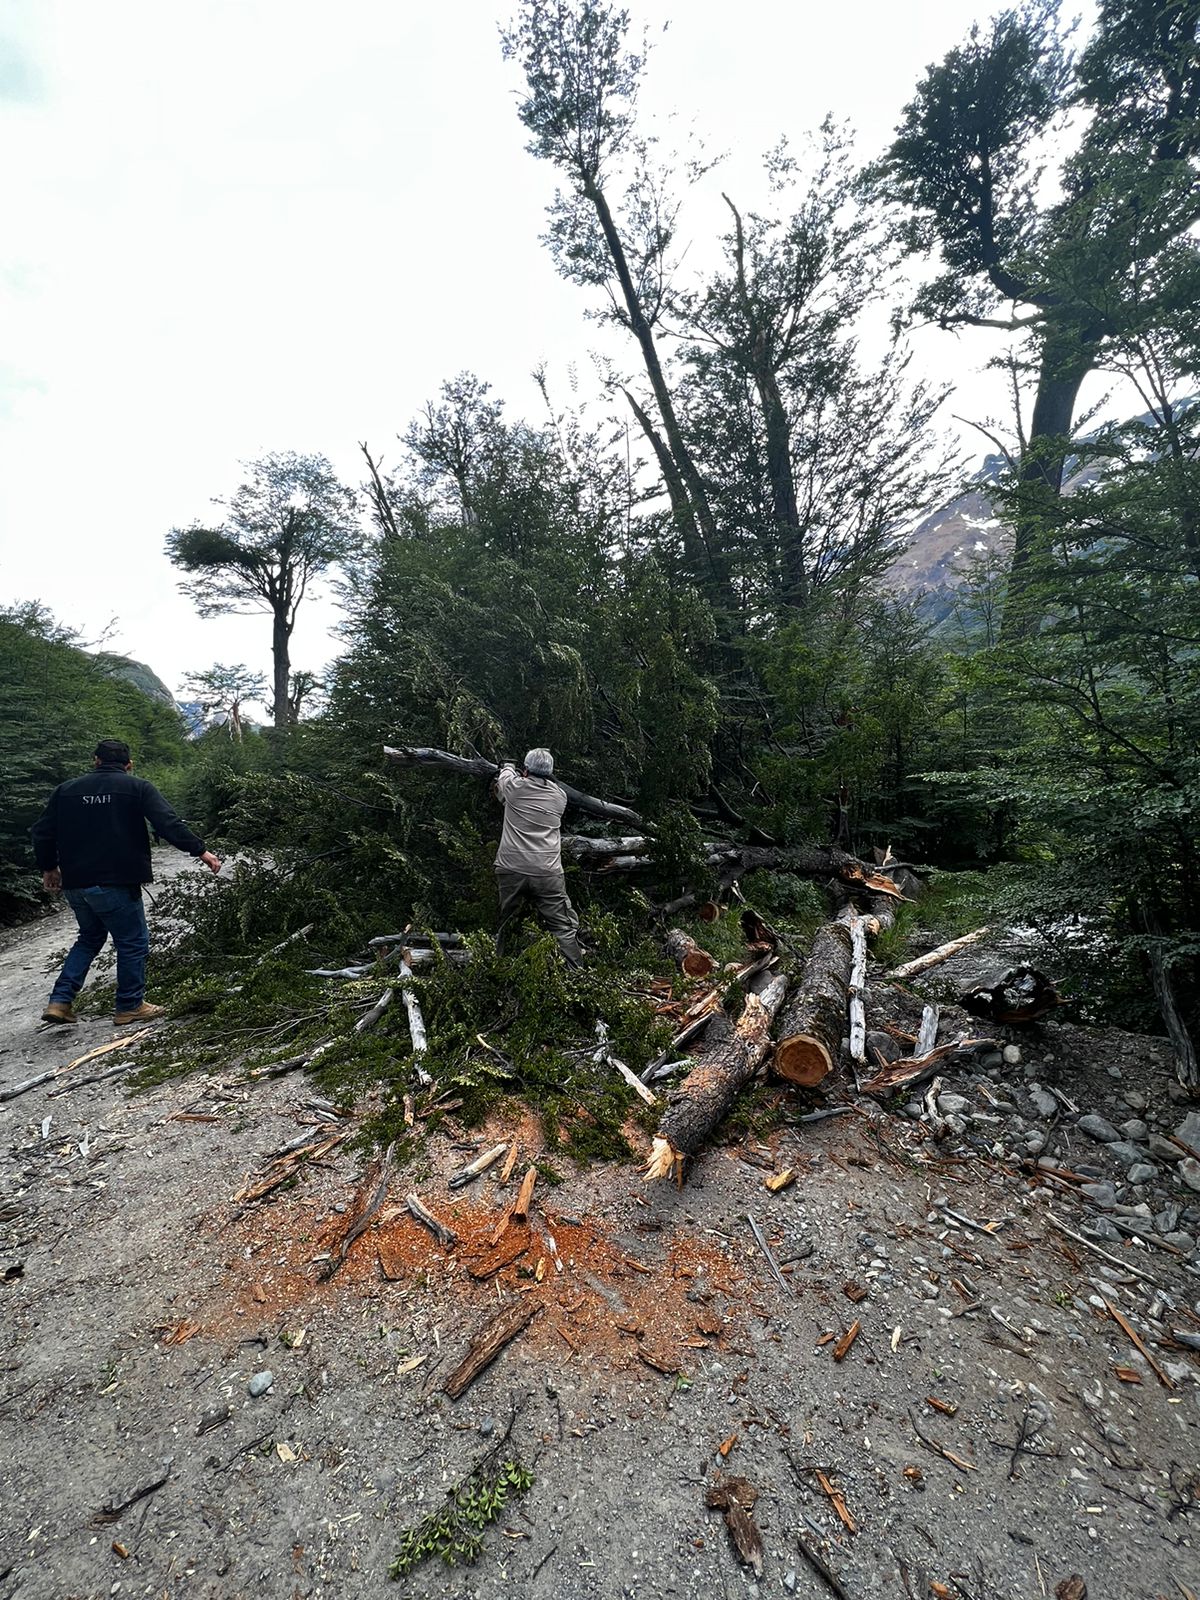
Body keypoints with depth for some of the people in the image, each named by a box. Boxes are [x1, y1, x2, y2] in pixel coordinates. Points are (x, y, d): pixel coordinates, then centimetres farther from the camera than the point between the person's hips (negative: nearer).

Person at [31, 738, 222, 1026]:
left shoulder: (66, 789, 10)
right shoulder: (137, 787, -4)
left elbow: (43, 833, 11)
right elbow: (169, 825, -13)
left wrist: (49, 867, 25)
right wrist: (200, 851, -9)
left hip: (75, 883, 6)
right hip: (116, 883, -6)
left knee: (90, 937, 24)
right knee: (133, 942, 7)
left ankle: (59, 1001, 18)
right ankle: (130, 1006, 13)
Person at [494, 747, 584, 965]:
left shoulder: (516, 788, 0)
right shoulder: (560, 797, 6)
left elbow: (505, 774, 22)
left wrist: (509, 767, 45)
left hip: (511, 871, 0)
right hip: (548, 873, 0)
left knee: (499, 928, 16)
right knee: (564, 928, 4)